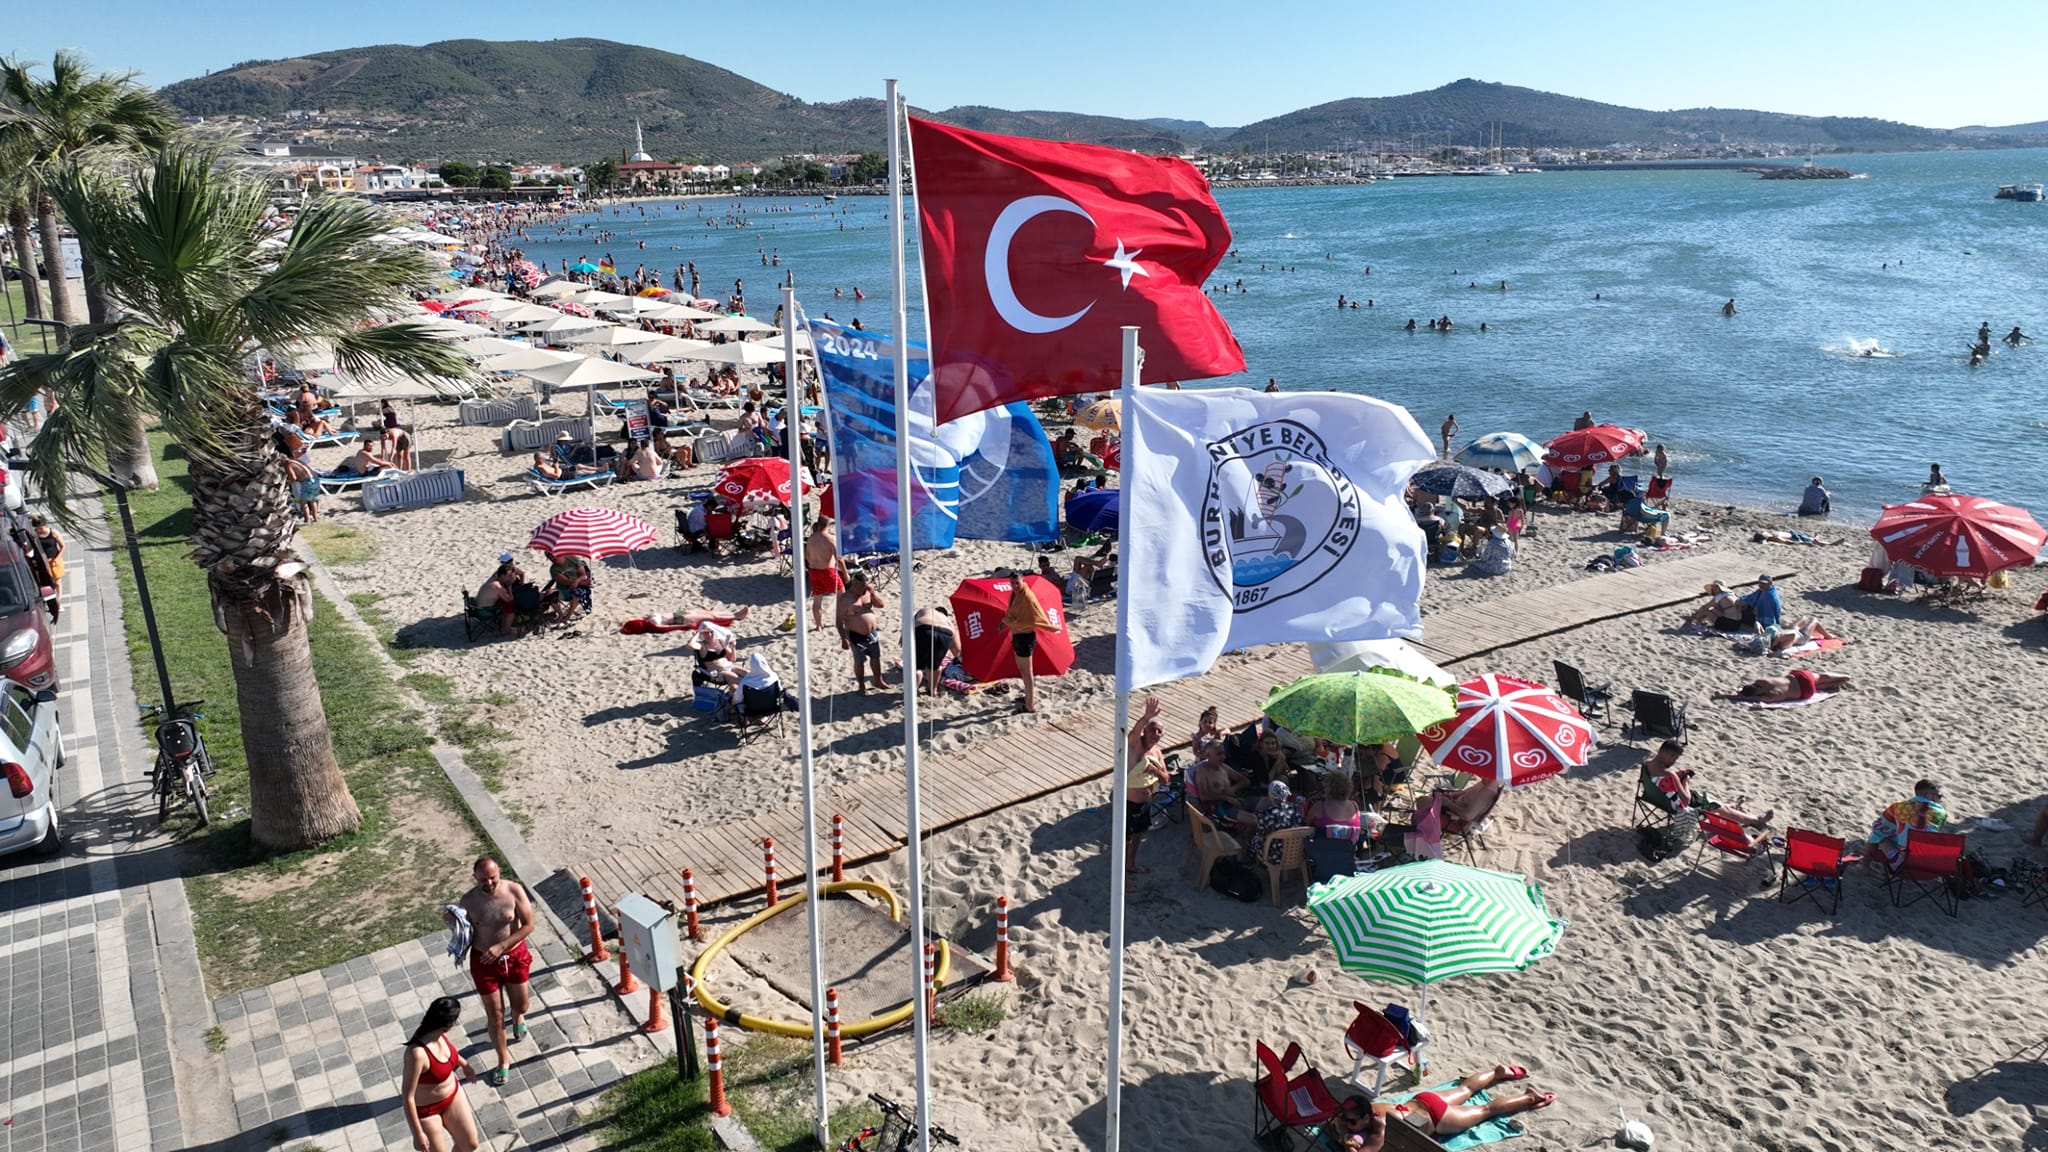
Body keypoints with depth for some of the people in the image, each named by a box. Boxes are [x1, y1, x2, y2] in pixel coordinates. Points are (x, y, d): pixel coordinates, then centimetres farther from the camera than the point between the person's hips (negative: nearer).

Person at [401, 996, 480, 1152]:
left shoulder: (439, 1034, -17)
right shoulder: (417, 1053, -39)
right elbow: (407, 1097, -29)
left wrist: (464, 1064, 26)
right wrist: (418, 1134, -23)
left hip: (452, 1096, 7)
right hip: (425, 1109, -7)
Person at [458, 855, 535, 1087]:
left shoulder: (514, 891, -18)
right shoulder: (468, 900, -14)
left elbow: (528, 926, -16)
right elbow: (467, 933, -2)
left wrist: (500, 947, -24)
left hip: (515, 956, 0)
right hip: (484, 961, 0)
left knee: (520, 1005, 19)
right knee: (495, 1014, 8)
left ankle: (517, 1017, 58)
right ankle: (503, 1060, 30)